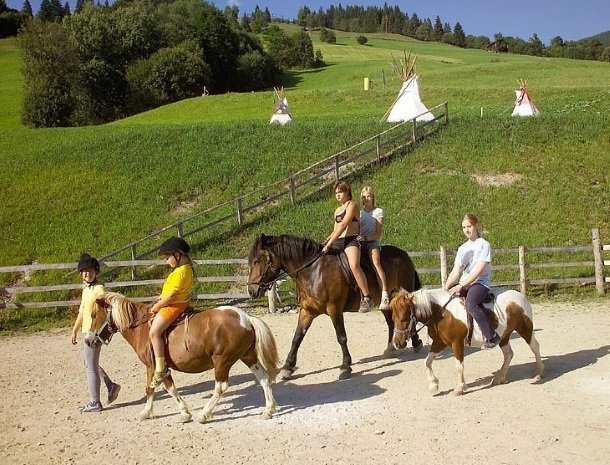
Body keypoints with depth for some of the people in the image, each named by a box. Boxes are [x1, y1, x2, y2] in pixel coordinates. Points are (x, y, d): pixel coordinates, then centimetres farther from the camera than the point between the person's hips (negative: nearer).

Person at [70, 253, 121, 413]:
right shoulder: (86, 289, 13)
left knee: (91, 366, -2)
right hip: (87, 331, 10)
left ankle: (95, 403, 8)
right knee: (89, 362, 20)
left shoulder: (99, 289, -16)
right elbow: (82, 311, 21)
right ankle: (111, 386, 29)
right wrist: (74, 331, 22)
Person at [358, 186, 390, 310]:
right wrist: (357, 238, -2)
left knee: (376, 262, -32)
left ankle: (385, 296, -42)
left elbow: (378, 234, -1)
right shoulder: (359, 212, 21)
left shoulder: (378, 212, 7)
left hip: (373, 241, -4)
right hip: (360, 242, 4)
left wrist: (365, 238, -17)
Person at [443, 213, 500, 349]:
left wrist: (461, 286, -21)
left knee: (471, 304, -35)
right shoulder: (462, 248, 16)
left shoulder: (483, 245, -4)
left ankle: (492, 337, -25)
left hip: (479, 283, -8)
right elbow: (456, 271, 11)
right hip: (463, 284, 8)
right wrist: (446, 287, -5)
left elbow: (478, 271, -14)